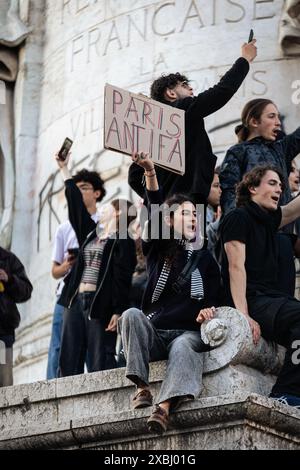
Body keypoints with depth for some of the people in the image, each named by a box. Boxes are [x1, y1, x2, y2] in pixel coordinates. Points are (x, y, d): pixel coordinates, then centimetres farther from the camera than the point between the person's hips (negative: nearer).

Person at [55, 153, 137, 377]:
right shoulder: (90, 232, 18)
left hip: (100, 305, -7)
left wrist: (118, 312, -18)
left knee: (99, 363, -10)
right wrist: (64, 168, 27)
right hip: (75, 301, 7)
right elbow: (76, 203, 23)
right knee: (69, 363, 2)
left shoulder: (124, 242, -2)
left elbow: (123, 280, -9)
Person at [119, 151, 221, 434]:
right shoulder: (158, 251, 12)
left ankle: (164, 408, -62)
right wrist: (150, 173, -18)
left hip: (187, 333, -1)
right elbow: (154, 213, -3)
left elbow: (213, 297, 12)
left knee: (183, 347, -37)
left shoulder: (204, 259, 15)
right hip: (152, 334, 1)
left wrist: (207, 310, -14)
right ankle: (142, 387, -35)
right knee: (132, 314, -31)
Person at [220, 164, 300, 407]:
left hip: (272, 298, 8)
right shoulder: (239, 218, -1)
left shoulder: (269, 219, 23)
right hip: (253, 301, -8)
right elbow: (236, 267, -11)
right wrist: (244, 316, -22)